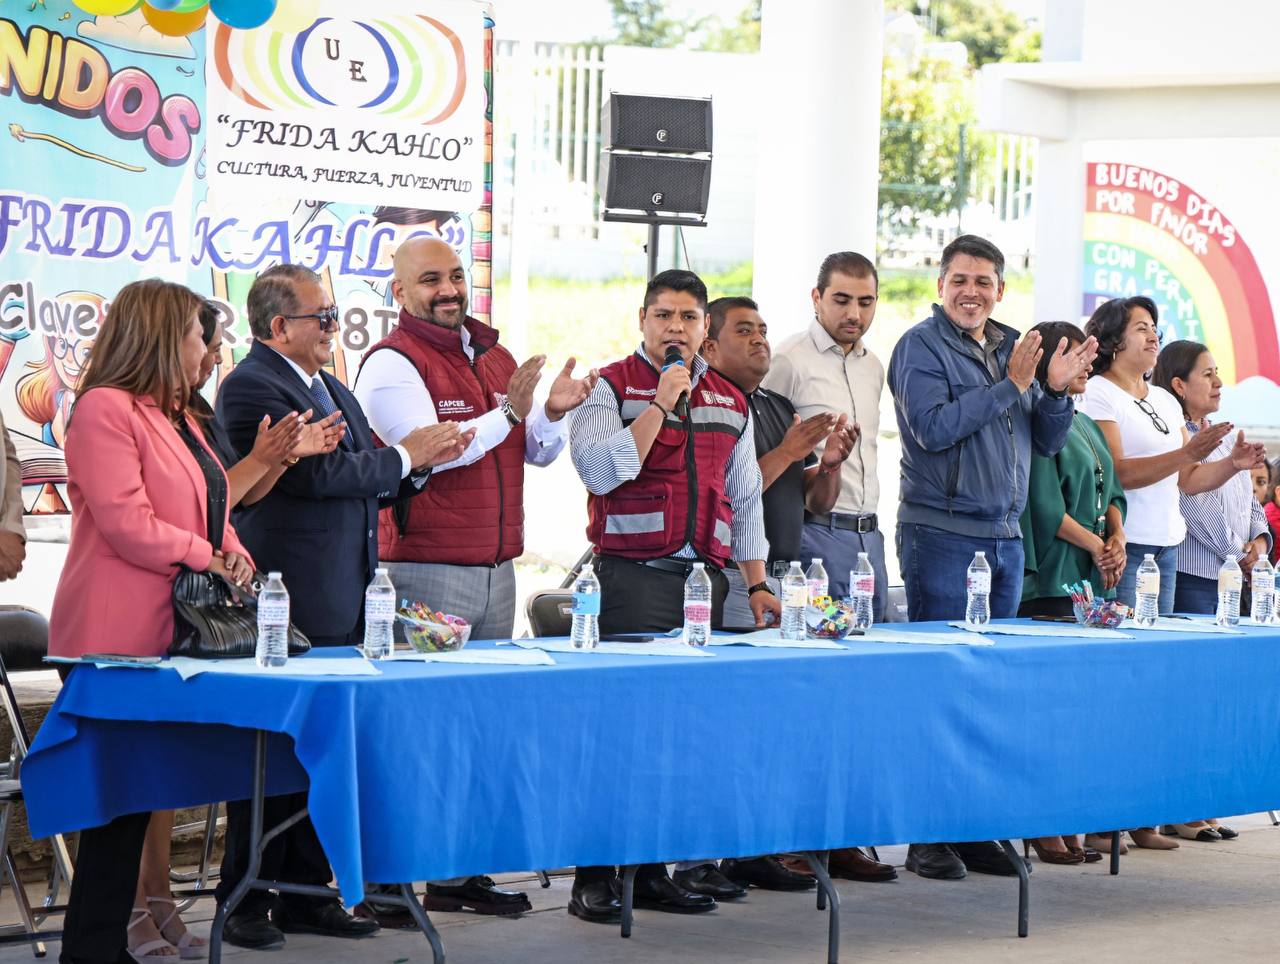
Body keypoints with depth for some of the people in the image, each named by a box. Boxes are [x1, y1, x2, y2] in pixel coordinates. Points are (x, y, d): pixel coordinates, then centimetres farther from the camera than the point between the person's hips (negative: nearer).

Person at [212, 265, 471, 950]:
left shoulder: (334, 392, 20)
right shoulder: (251, 387, -10)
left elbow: (368, 483, 24)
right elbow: (317, 473, -20)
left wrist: (421, 462, 5)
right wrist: (405, 455, -9)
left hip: (338, 605, 9)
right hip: (286, 603, -9)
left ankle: (305, 894, 17)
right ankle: (244, 903, 2)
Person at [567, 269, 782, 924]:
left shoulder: (728, 402, 17)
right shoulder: (610, 388, 1)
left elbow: (745, 497, 21)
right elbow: (600, 470, -14)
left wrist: (757, 583, 15)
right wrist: (660, 402, -13)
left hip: (705, 576, 5)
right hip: (633, 577, -5)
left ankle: (654, 869, 10)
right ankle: (595, 876, -5)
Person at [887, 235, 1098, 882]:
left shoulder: (1011, 349, 14)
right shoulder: (922, 346, -5)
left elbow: (1048, 442, 16)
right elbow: (933, 428, -19)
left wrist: (1054, 391, -2)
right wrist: (1009, 385, -16)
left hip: (1005, 536, 7)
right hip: (941, 534, -7)